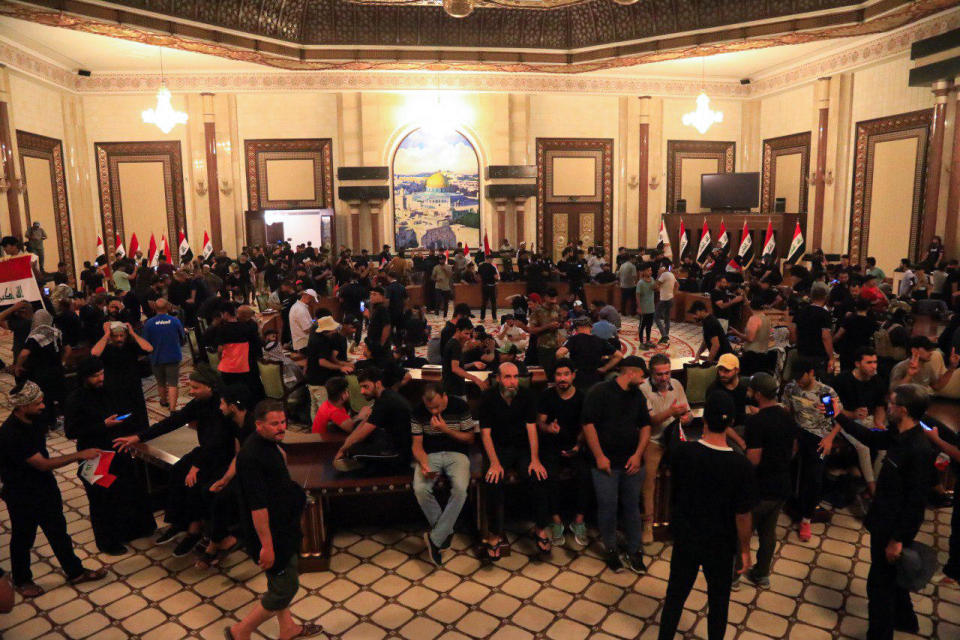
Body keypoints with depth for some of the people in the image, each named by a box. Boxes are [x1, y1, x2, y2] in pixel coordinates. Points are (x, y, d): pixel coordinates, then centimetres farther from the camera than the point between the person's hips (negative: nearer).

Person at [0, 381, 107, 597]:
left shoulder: (35, 419, -7)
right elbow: (43, 464, -29)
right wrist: (80, 455, -27)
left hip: (45, 484, 7)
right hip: (22, 495, -7)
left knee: (58, 530, 18)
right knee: (23, 538, 15)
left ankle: (75, 572, 31)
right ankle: (21, 580, 38)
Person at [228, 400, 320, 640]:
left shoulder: (270, 443, 2)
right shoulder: (252, 457, -29)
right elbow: (257, 506, -29)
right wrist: (266, 545, -26)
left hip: (284, 527, 10)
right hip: (272, 534, -10)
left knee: (280, 582, 23)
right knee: (285, 589, 1)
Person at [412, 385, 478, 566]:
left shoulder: (460, 406, -8)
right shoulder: (418, 412, -4)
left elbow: (470, 439, -2)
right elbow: (417, 445, -1)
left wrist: (445, 429, -16)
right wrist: (424, 465, -22)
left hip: (456, 453, -1)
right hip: (430, 454, 1)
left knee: (460, 488, -32)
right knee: (420, 489, -29)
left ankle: (435, 538, -17)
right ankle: (445, 531, -5)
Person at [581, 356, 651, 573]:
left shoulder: (638, 396, 13)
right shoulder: (600, 392, -7)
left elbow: (645, 425, 15)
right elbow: (588, 424, -11)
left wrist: (638, 454, 3)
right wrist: (599, 456, -13)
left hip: (631, 462, 5)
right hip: (606, 462, -5)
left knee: (632, 506, 7)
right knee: (608, 506, -2)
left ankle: (634, 551, 20)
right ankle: (611, 550, 17)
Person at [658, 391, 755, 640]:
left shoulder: (681, 451, -19)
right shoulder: (740, 465, -24)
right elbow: (742, 516, -16)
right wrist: (745, 551, -1)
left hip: (684, 540, 2)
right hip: (720, 546, -1)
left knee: (675, 596, 19)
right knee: (718, 601, 22)